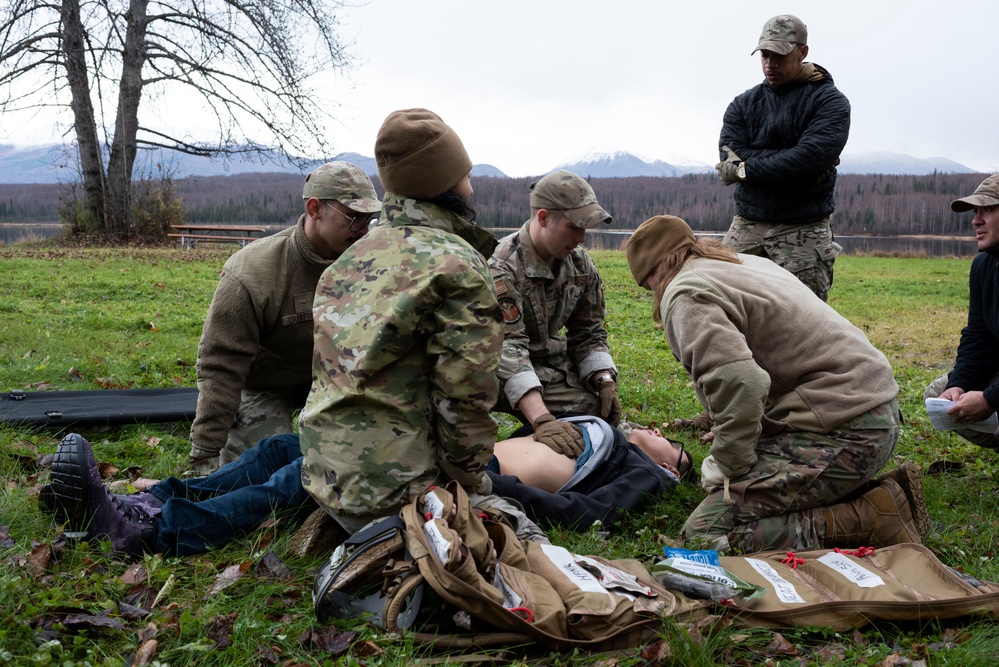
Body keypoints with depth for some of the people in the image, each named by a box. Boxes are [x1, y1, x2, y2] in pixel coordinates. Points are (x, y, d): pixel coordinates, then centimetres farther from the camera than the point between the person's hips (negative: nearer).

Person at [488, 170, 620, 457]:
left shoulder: (580, 264, 2)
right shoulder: (503, 269, -22)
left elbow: (589, 332, 9)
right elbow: (508, 349, -32)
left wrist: (606, 381, -10)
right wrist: (542, 419, -43)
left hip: (554, 367, 7)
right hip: (506, 379, -7)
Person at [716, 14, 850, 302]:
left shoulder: (830, 102, 0)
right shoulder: (743, 105, 11)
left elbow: (810, 158, -17)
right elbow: (732, 157, -6)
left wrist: (745, 169, -12)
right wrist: (789, 163, -14)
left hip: (803, 232, -3)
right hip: (746, 224, 3)